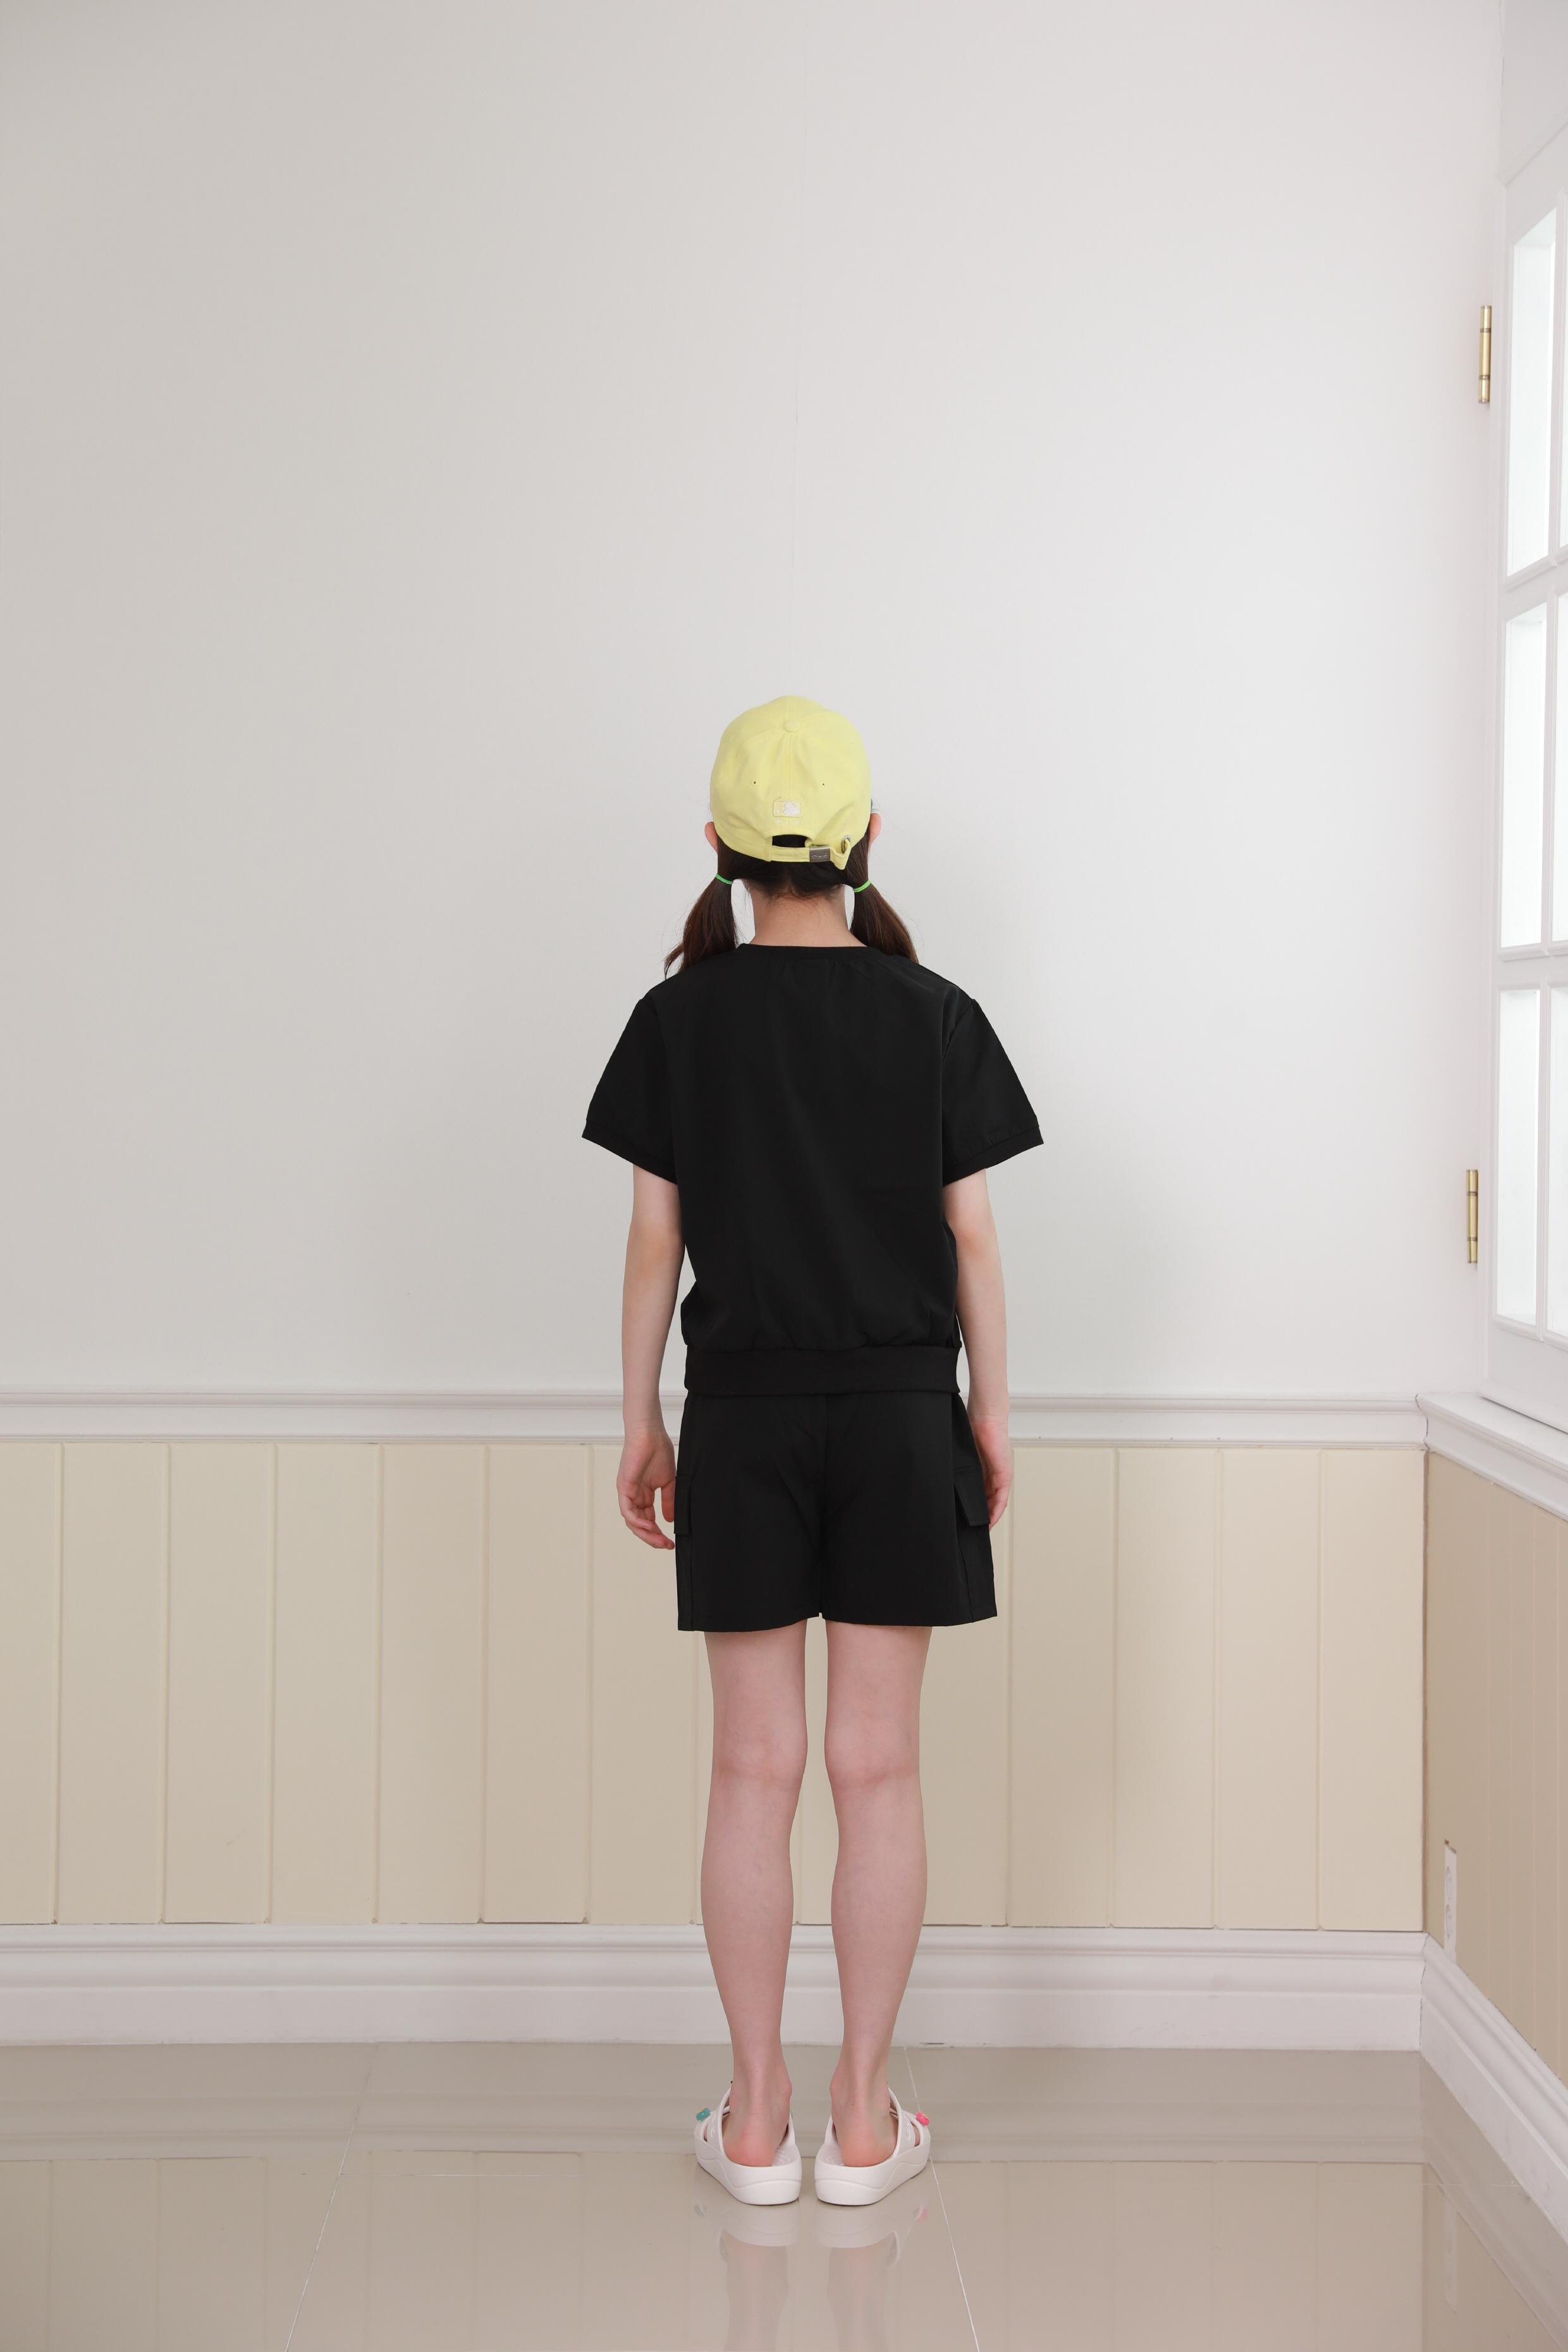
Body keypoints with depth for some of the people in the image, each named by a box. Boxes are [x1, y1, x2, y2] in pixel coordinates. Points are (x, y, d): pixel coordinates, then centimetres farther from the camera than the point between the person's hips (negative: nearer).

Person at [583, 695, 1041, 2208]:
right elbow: (970, 1240, -1)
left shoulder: (682, 1019, -3)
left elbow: (656, 1239, -1)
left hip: (745, 1417, 0)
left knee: (754, 1770, 7)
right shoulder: (934, 1017, -3)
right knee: (878, 1770, 6)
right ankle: (863, 2123, 14)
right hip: (900, 1416, 0)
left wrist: (642, 1420, 8)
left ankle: (755, 2123, 14)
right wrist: (990, 1412, 9)